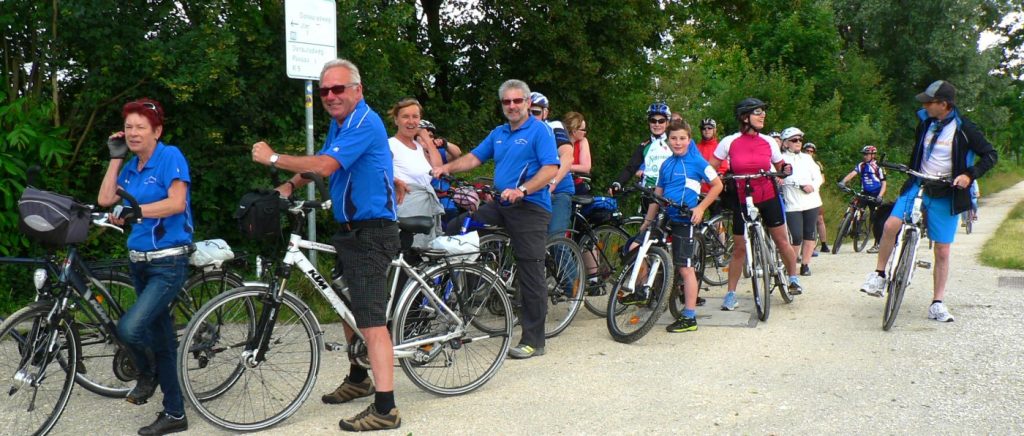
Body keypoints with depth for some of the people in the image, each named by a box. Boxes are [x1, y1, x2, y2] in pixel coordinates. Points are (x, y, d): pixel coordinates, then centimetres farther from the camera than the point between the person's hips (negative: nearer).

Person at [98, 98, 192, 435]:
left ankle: (147, 374, 9)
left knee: (129, 328, -23)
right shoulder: (132, 166, 12)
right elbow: (105, 199, 1)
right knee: (161, 340, 13)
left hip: (168, 262, -8)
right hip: (140, 261, 8)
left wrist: (137, 211, -27)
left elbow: (177, 203, -19)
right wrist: (115, 157, 3)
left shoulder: (170, 156, -9)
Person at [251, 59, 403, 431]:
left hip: (371, 232, -10)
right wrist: (290, 186, 5)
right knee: (350, 309, 22)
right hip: (349, 229, 11)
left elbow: (325, 165, -26)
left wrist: (274, 158, -16)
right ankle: (359, 379, 39)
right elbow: (320, 164, 22)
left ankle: (385, 409, -14)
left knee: (371, 320, -15)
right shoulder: (340, 122, 14)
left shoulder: (365, 123, -17)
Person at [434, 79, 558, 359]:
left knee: (531, 275, -5)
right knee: (455, 229, 1)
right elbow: (474, 158, 16)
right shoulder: (498, 133, 18)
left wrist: (521, 190, -26)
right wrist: (448, 167, -2)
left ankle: (533, 341, 3)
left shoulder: (540, 130, -5)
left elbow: (551, 168, -15)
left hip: (530, 208, -7)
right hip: (501, 206, 7)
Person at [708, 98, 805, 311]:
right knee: (739, 248, 2)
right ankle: (730, 294, 12)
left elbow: (780, 167, 12)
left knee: (782, 241, 4)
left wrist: (786, 169, -6)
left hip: (768, 197, 2)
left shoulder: (768, 142, 0)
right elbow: (710, 167, -2)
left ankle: (794, 279, 27)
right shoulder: (729, 142, -6)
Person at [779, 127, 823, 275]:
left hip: (811, 201, 5)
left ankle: (805, 264, 11)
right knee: (796, 237, -10)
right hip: (793, 204, -5)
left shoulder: (807, 158, 17)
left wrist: (813, 186, -10)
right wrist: (802, 185, -20)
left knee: (810, 234, 3)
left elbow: (818, 177, 11)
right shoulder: (782, 159, 0)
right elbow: (783, 178, -13)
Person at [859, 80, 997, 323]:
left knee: (943, 252, 2)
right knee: (891, 225, -23)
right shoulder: (925, 123, 4)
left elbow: (990, 155, -6)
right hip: (918, 185, 3)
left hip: (945, 195, -3)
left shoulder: (963, 129, -9)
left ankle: (937, 304, 12)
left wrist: (969, 175, -20)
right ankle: (879, 274, -5)